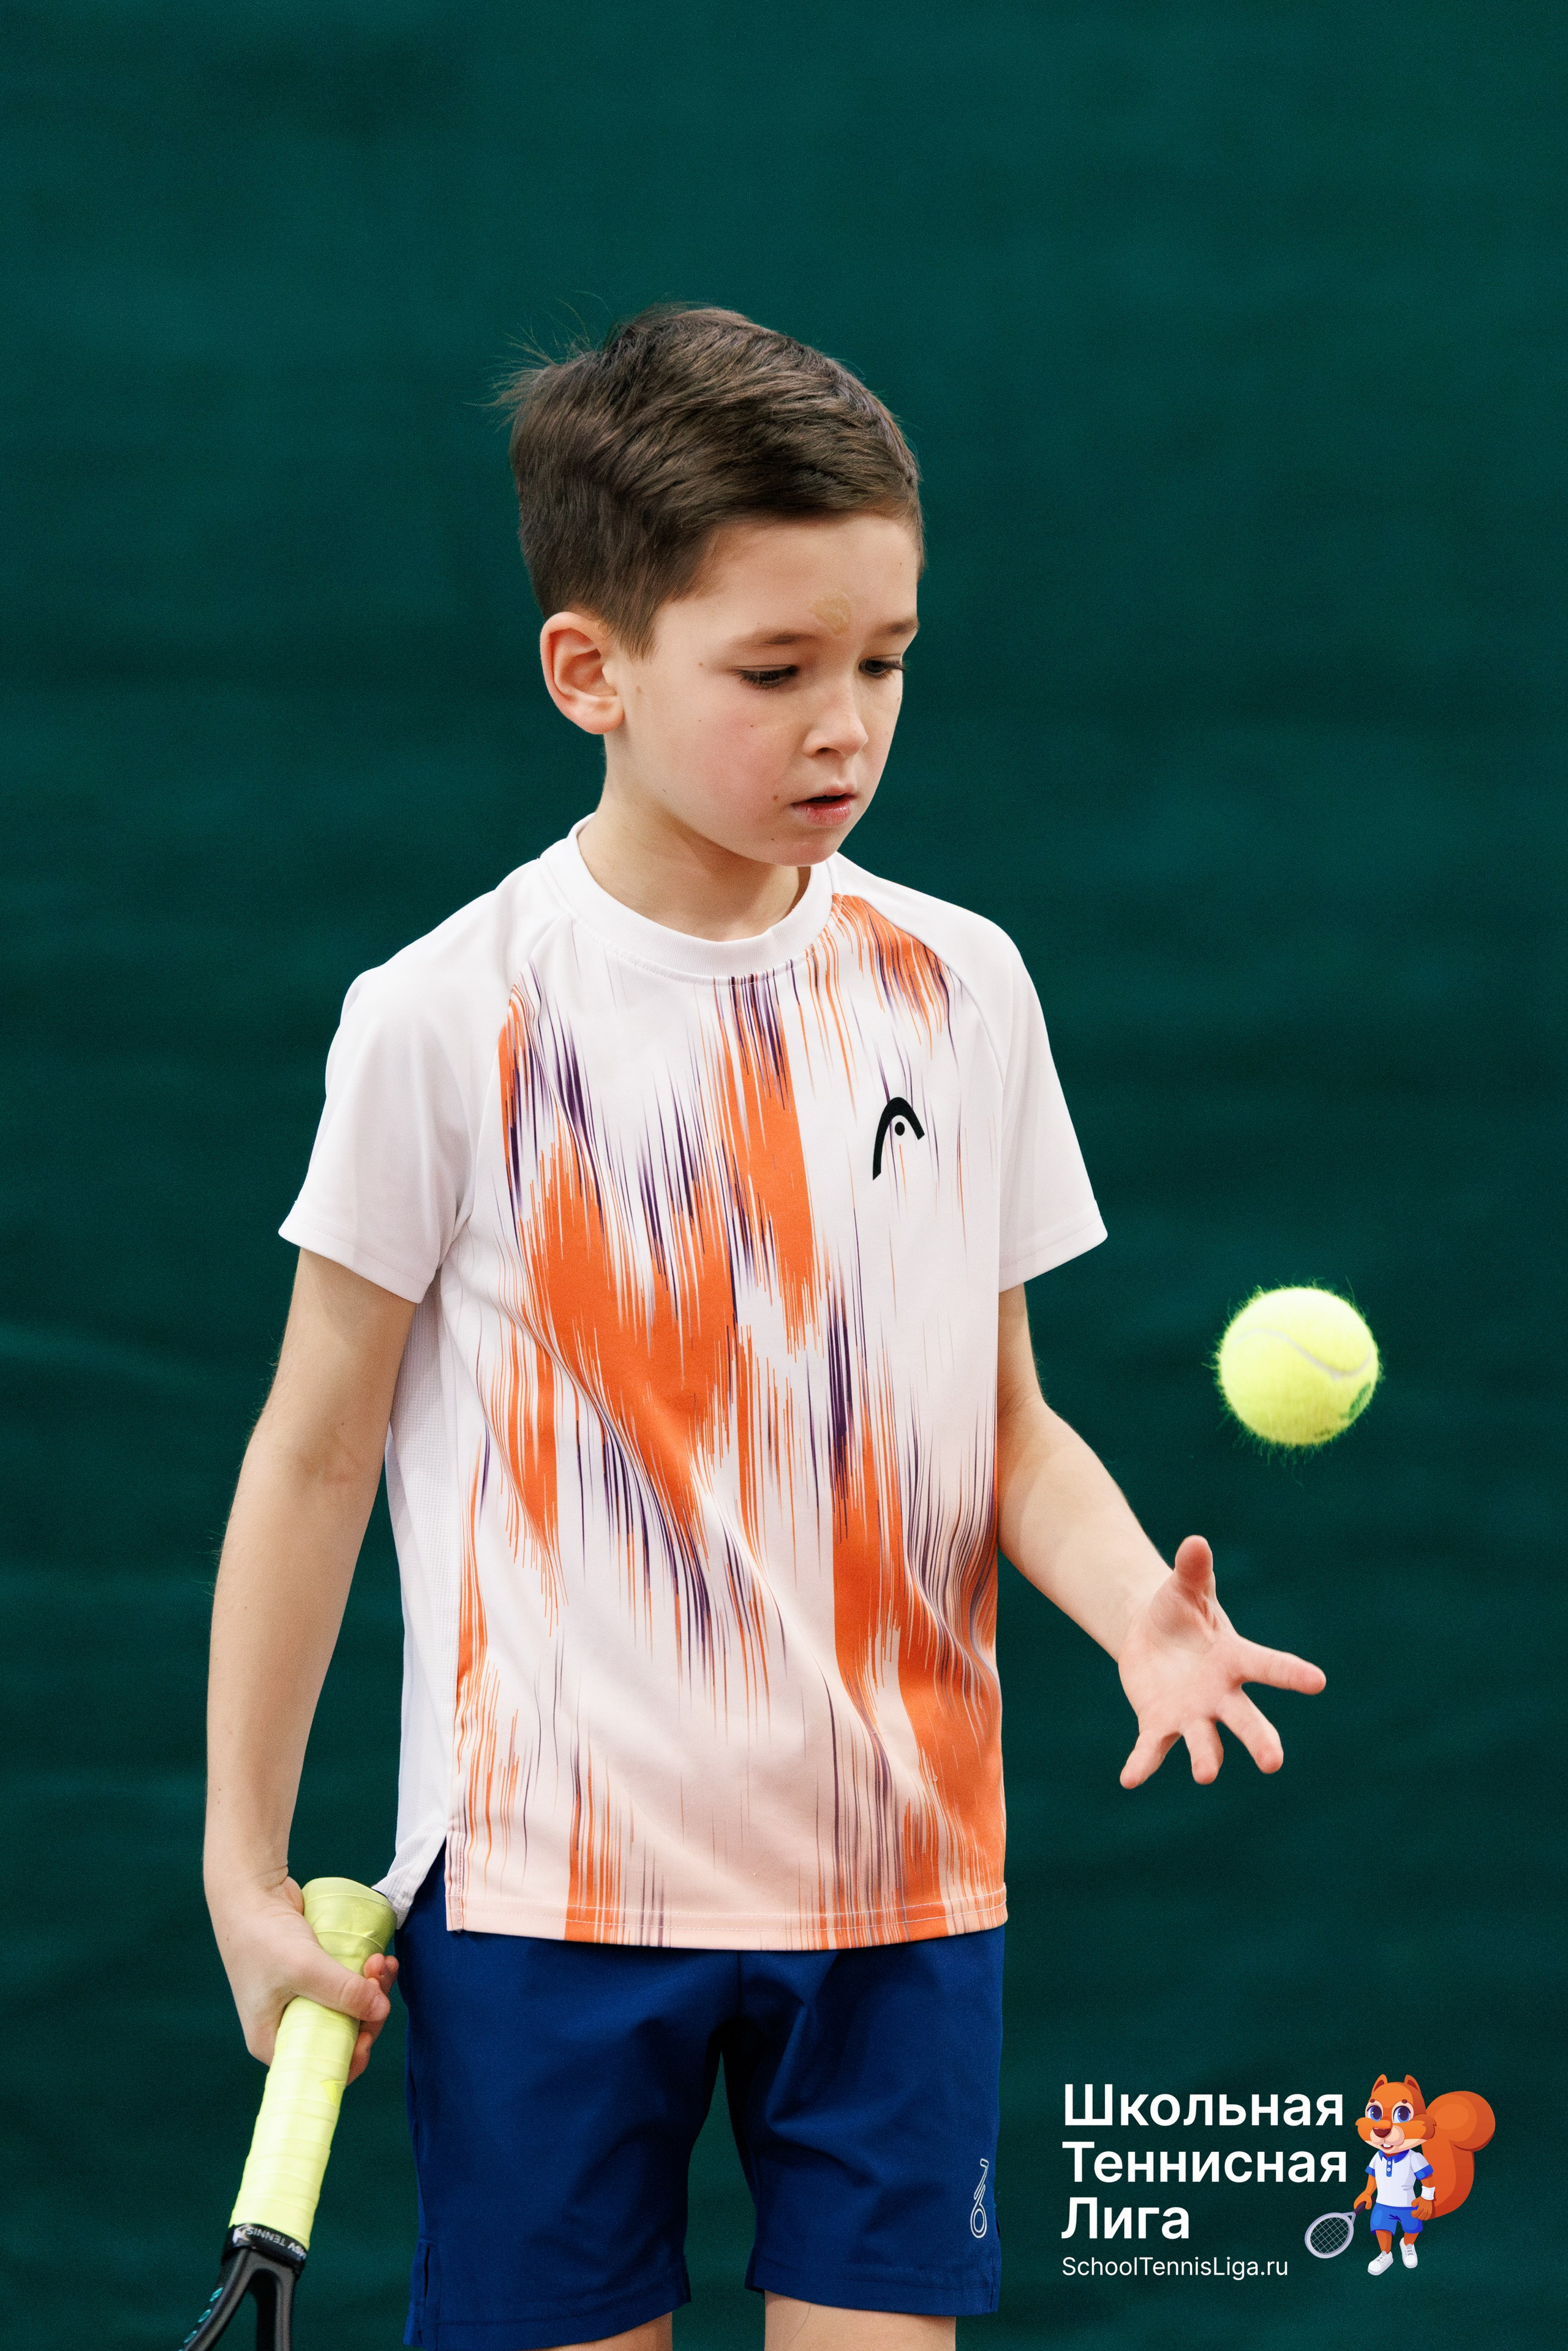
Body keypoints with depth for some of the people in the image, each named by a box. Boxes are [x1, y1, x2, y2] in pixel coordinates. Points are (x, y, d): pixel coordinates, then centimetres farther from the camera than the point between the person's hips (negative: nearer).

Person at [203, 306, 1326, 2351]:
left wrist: (1140, 1610, -12)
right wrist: (245, 1867, 1)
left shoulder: (962, 988, 3)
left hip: (902, 1874, 3)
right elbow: (317, 1452, 0)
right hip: (550, 1876, -2)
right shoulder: (451, 1021, -7)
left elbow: (1007, 1419, 9)